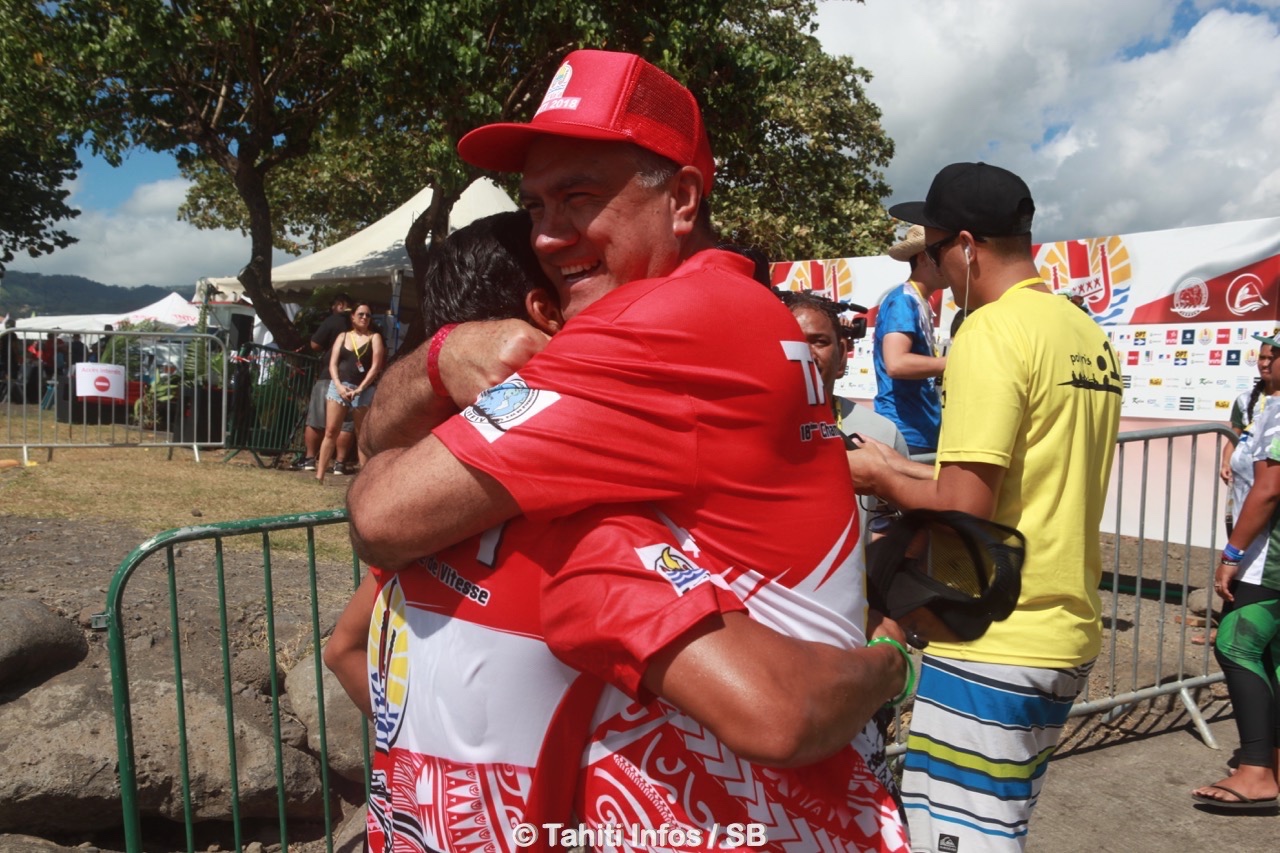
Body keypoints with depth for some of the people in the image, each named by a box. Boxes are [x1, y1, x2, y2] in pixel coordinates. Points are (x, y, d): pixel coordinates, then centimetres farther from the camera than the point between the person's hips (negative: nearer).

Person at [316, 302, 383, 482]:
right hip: (339, 386, 2)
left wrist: (359, 389, -14)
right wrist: (339, 386, -10)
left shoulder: (375, 337, 5)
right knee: (330, 432, -3)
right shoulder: (342, 337, 14)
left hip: (364, 390, -2)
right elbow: (332, 364, 7)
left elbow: (376, 366, -5)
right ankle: (319, 475, -3)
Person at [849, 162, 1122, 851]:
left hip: (994, 645, -9)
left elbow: (964, 510, -21)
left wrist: (880, 478, -3)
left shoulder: (991, 332, -16)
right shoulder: (1090, 334, 10)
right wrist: (910, 475, 15)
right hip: (1067, 632, 9)